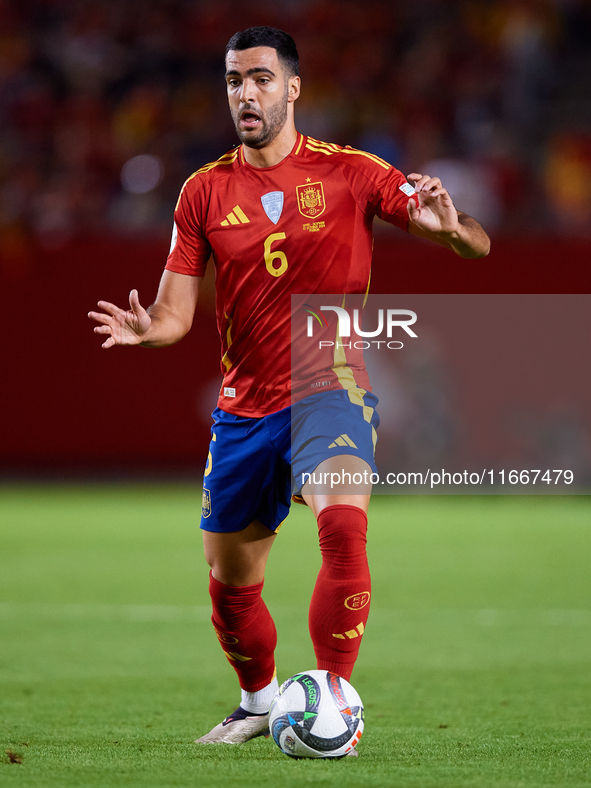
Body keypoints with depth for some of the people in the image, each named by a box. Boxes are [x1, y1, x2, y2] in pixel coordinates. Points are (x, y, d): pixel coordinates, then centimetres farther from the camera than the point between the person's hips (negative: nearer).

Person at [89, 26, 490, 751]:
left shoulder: (350, 174, -4)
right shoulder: (205, 191, 4)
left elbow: (476, 244, -5)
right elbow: (177, 312, 2)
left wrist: (446, 226, -29)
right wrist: (146, 329, -23)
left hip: (328, 391, -4)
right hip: (243, 409, 4)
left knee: (343, 524, -31)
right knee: (230, 583, 10)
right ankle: (258, 702, 37)